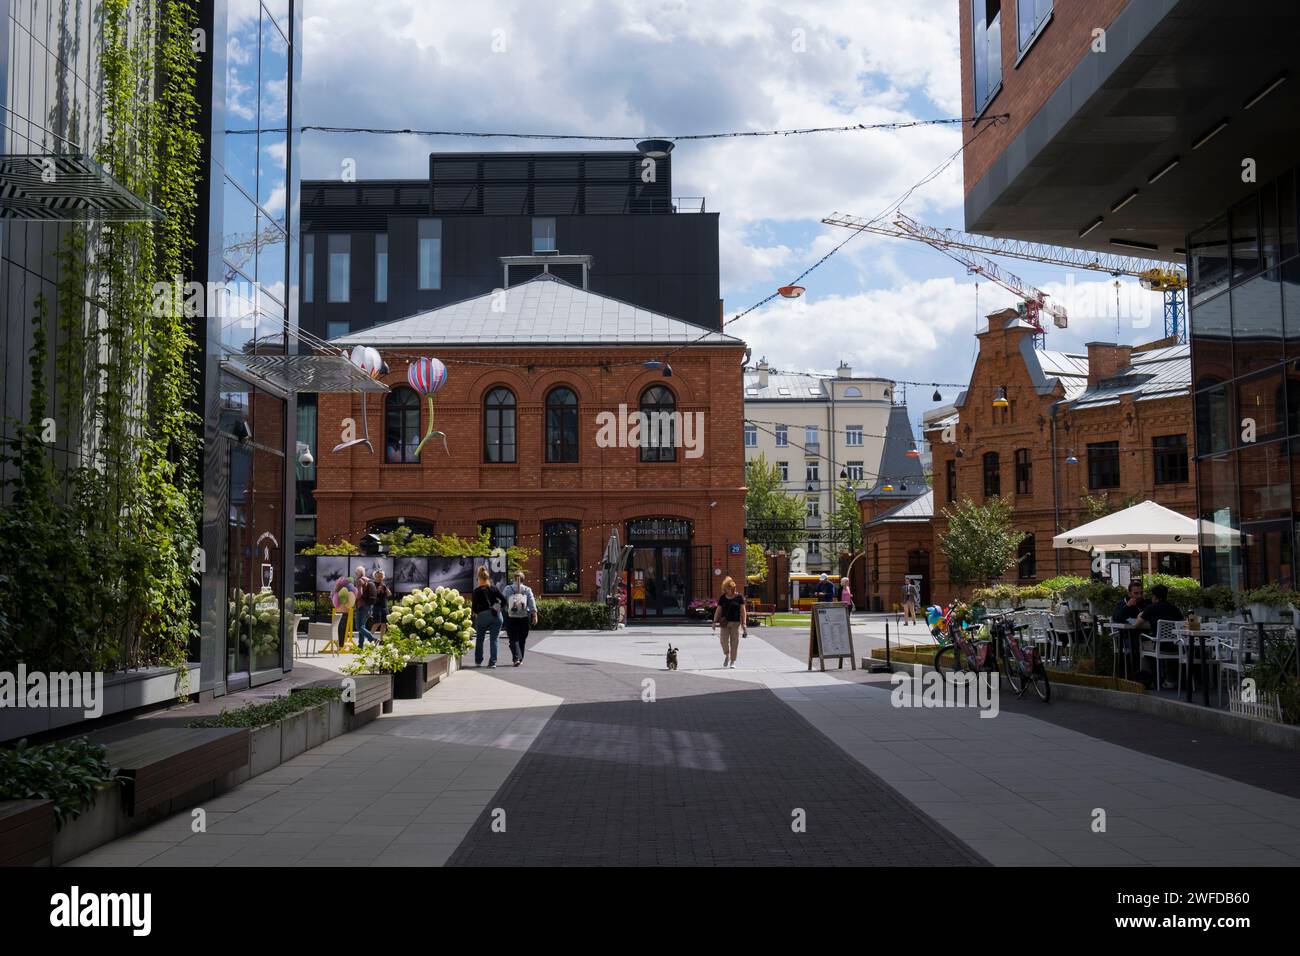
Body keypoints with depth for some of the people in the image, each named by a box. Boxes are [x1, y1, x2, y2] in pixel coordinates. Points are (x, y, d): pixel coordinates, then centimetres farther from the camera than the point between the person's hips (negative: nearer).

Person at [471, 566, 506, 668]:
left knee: (479, 639, 15)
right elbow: (504, 601, 3)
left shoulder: (477, 591, -4)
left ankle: (478, 662, 19)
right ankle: (493, 662, -1)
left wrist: (473, 608, 14)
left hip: (482, 616, -2)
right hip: (496, 616, 2)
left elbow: (474, 607, -7)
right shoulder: (494, 589, 6)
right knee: (494, 640, 4)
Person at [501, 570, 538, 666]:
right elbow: (532, 604, -7)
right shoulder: (527, 590, 2)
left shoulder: (507, 589, 2)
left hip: (511, 618, -1)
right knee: (522, 639, 13)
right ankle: (520, 659, 21)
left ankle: (516, 658, -18)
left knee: (513, 639, -1)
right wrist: (535, 616, -10)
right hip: (524, 618, 1)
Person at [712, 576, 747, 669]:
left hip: (736, 623, -1)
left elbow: (743, 610, 1)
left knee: (734, 642, -1)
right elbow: (718, 610, 10)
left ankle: (733, 661, 10)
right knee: (724, 640, -8)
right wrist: (715, 621, 1)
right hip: (725, 622, 1)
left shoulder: (739, 597, 2)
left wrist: (744, 623, -5)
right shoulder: (723, 598, 7)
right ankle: (726, 656, 19)